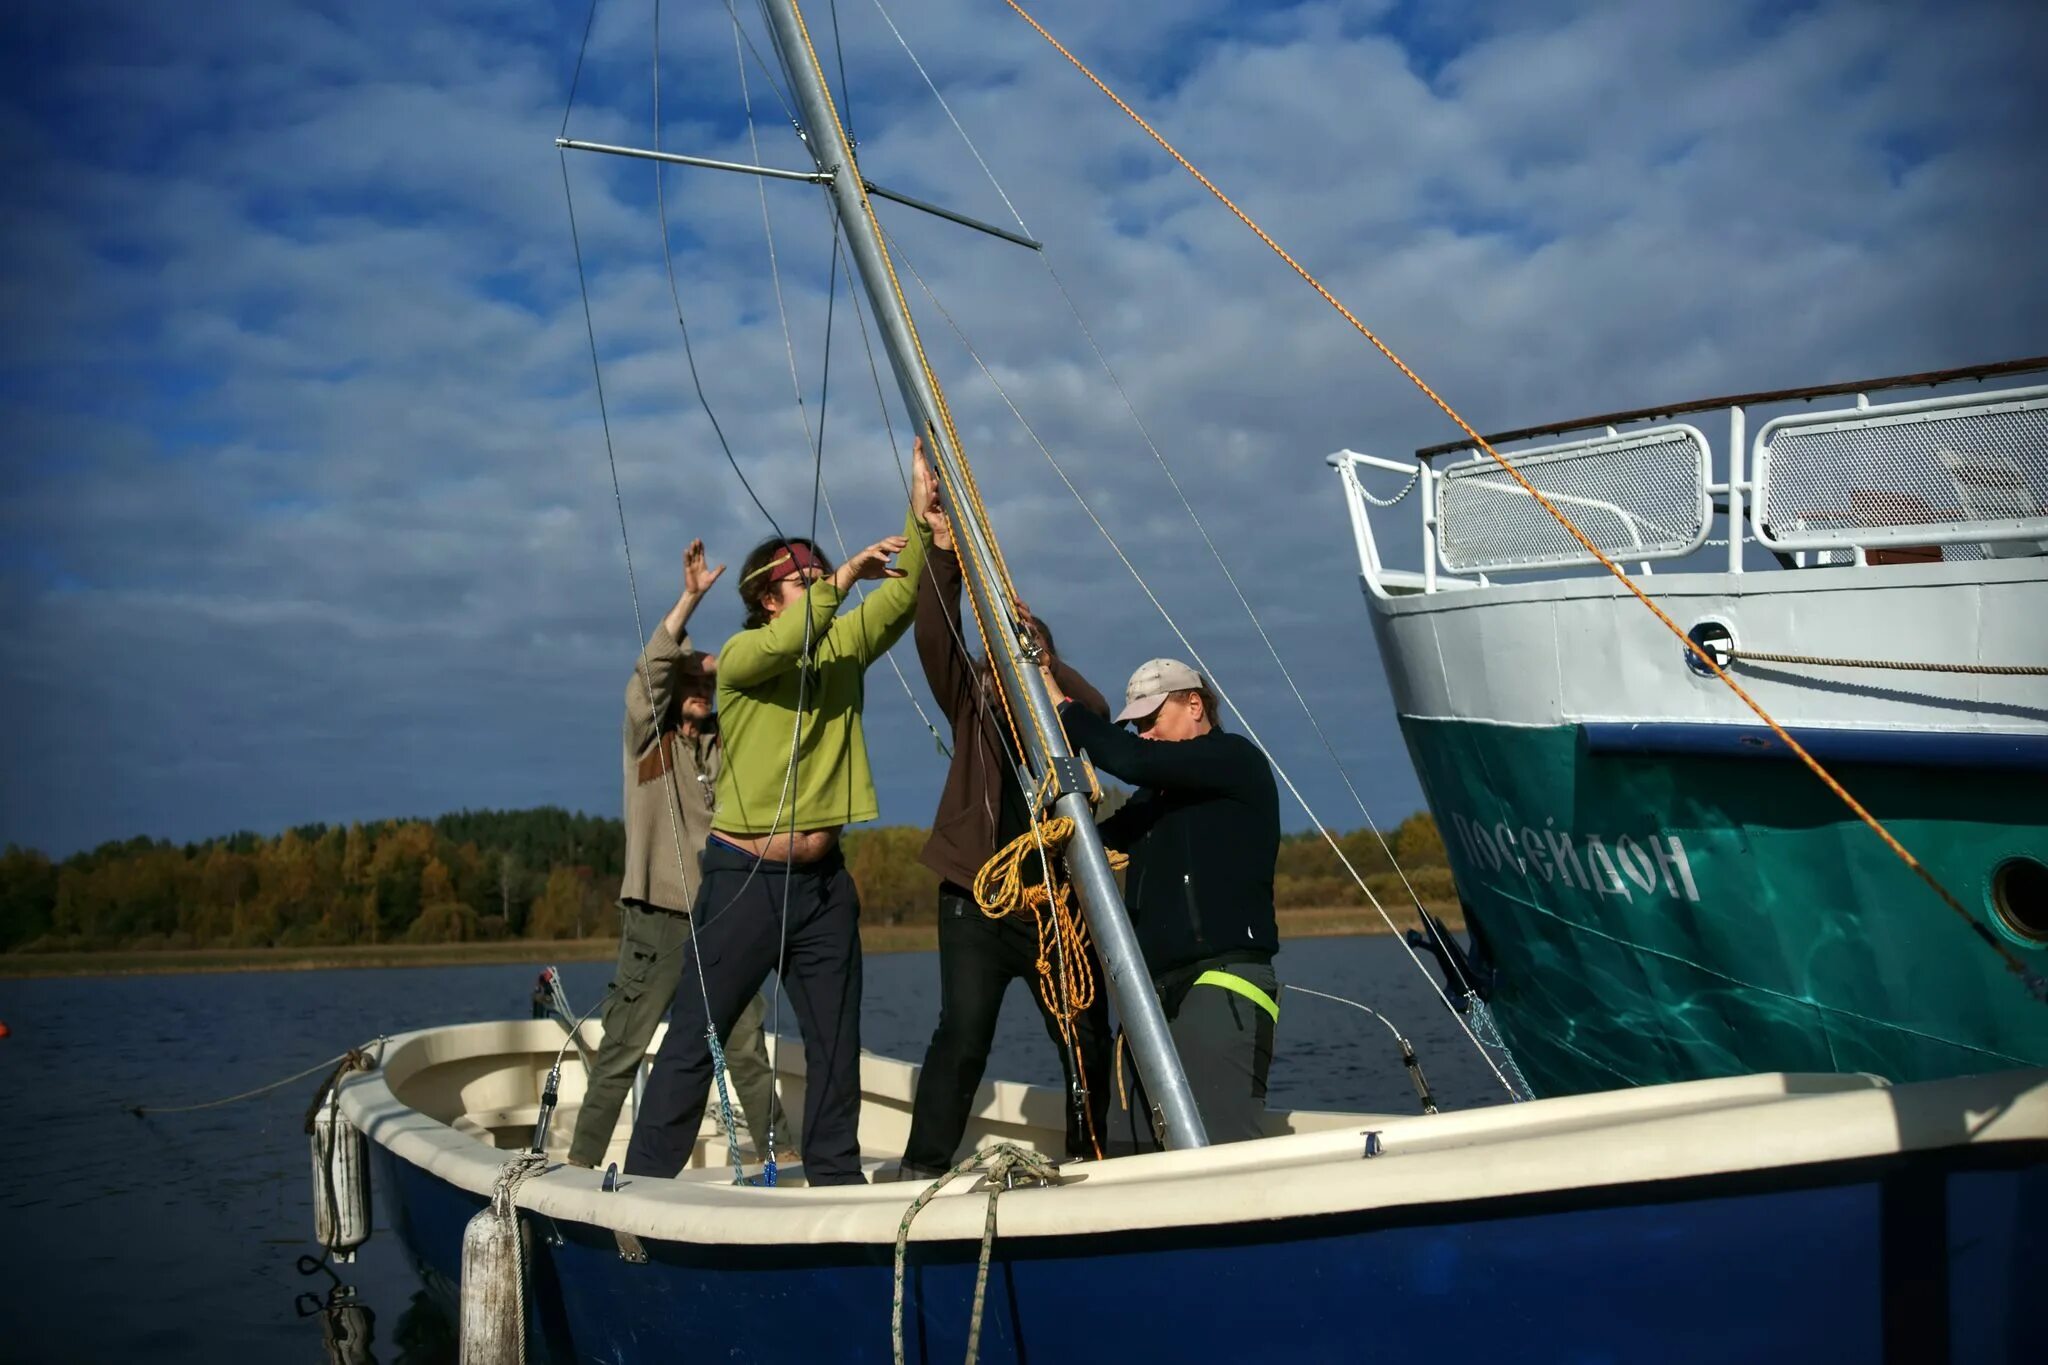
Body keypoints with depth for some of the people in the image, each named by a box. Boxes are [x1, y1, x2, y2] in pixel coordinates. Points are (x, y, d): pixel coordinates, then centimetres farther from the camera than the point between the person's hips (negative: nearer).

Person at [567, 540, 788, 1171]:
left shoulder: (723, 740, 14)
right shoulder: (646, 735, 3)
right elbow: (650, 668, -14)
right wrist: (690, 597, -22)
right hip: (657, 917, -4)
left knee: (747, 1046, 6)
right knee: (623, 1049, 0)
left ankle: (777, 1147, 14)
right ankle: (582, 1156, 9)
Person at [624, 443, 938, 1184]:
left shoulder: (844, 644, 8)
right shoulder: (742, 654, -6)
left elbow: (903, 596, -3)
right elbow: (782, 646, -28)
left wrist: (920, 517, -15)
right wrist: (844, 576, -33)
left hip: (823, 879, 5)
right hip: (745, 875, -5)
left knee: (836, 1041, 10)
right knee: (694, 1036, -1)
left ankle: (836, 1175, 21)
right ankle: (644, 1178, 6)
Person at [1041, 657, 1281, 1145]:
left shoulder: (1236, 759, 1)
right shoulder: (1156, 796, 27)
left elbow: (1131, 760, -13)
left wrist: (1061, 705, -3)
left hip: (1222, 985, -8)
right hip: (1158, 993, 8)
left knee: (1218, 1146, -20)